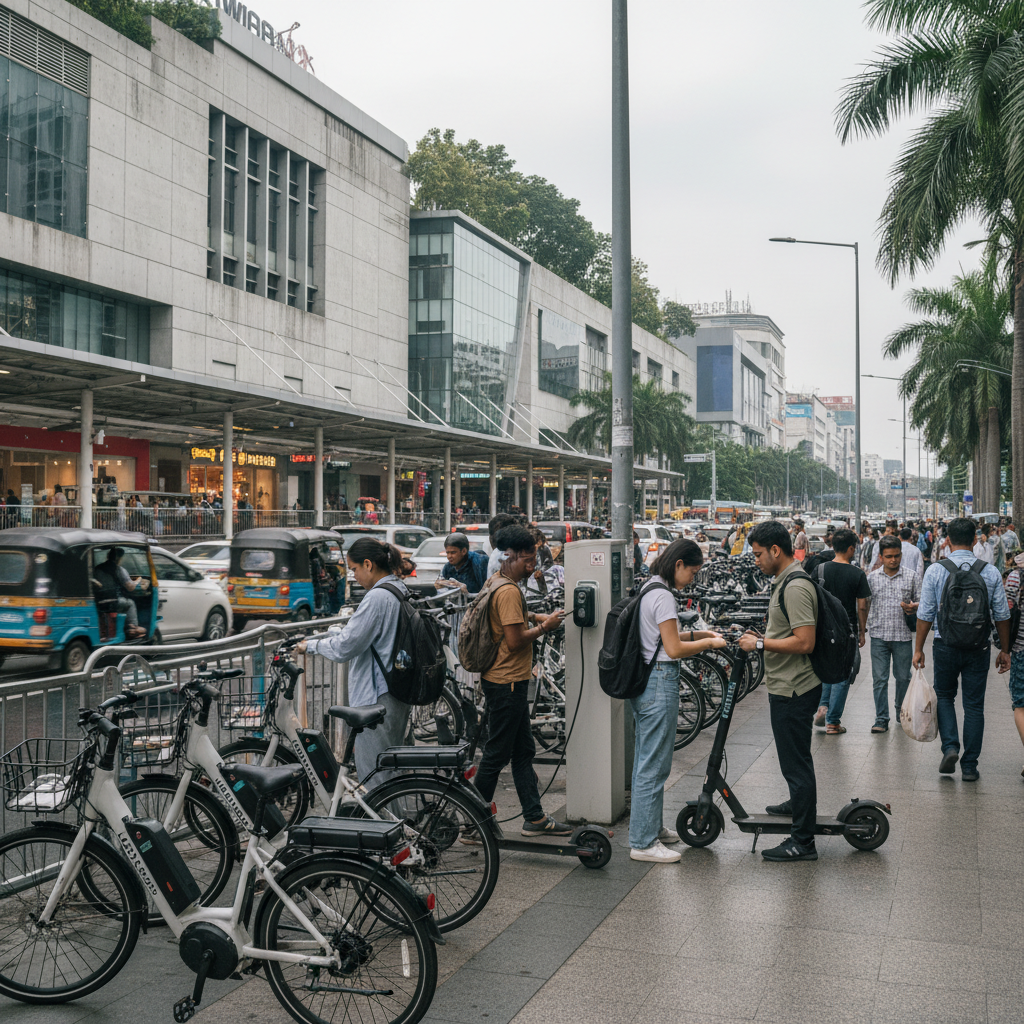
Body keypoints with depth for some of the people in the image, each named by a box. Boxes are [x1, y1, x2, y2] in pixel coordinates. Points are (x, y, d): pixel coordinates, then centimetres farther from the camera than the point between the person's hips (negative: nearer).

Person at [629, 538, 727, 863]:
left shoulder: (647, 590, 14)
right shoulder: (663, 596, -17)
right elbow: (674, 649, -17)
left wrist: (698, 633, 15)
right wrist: (710, 642, -5)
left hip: (642, 679, 11)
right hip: (660, 682, -11)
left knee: (646, 760, 18)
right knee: (654, 764, -5)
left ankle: (652, 826, 29)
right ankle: (643, 842, 0)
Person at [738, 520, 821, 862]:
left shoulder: (795, 587, -21)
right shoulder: (785, 581, 12)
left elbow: (804, 642, -27)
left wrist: (760, 644, -20)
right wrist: (760, 637, 13)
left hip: (793, 690, -11)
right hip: (787, 687, 11)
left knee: (796, 762, -5)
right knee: (794, 757, 27)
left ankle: (803, 841, 2)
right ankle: (799, 803, 47)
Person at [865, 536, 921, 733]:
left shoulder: (912, 577, 2)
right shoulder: (872, 578, 5)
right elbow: (865, 604, 10)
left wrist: (913, 607, -17)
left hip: (903, 635, 0)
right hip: (879, 635, 0)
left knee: (903, 677, 11)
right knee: (879, 678, -2)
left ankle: (902, 713, 30)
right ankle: (881, 720, 2)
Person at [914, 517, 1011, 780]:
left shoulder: (935, 570, -6)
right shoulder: (991, 572, -2)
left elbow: (925, 614, -4)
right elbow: (1002, 615, 3)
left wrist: (919, 647, 4)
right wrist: (1004, 650, 13)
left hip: (945, 645, -1)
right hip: (979, 647, 1)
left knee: (944, 696, 18)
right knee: (974, 705, 8)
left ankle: (950, 746, -1)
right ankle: (969, 766, 11)